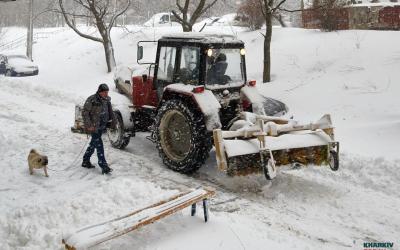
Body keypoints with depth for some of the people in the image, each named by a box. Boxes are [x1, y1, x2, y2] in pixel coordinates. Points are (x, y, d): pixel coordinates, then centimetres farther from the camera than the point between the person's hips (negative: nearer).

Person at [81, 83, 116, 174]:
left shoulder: (107, 99, 5)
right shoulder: (91, 100, -16)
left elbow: (109, 112, 18)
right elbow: (85, 113, -14)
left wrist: (112, 122, 11)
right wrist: (89, 125, -18)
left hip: (102, 126, 7)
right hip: (94, 127, -7)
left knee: (93, 144, 18)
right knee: (99, 146, -9)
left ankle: (85, 161, 34)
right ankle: (104, 167, -8)